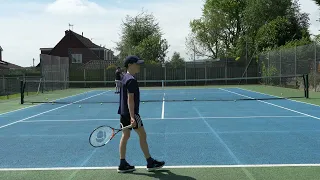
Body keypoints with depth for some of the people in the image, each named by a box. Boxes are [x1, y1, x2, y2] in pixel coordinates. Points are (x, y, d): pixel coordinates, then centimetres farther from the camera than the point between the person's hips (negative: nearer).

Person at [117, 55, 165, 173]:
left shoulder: (125, 77, 13)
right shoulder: (131, 80, -17)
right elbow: (130, 99, -22)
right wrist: (132, 117, -25)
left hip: (123, 112, 10)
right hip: (130, 112, -10)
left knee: (125, 136, 10)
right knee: (142, 135, 0)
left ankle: (123, 164, 12)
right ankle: (150, 163, 8)